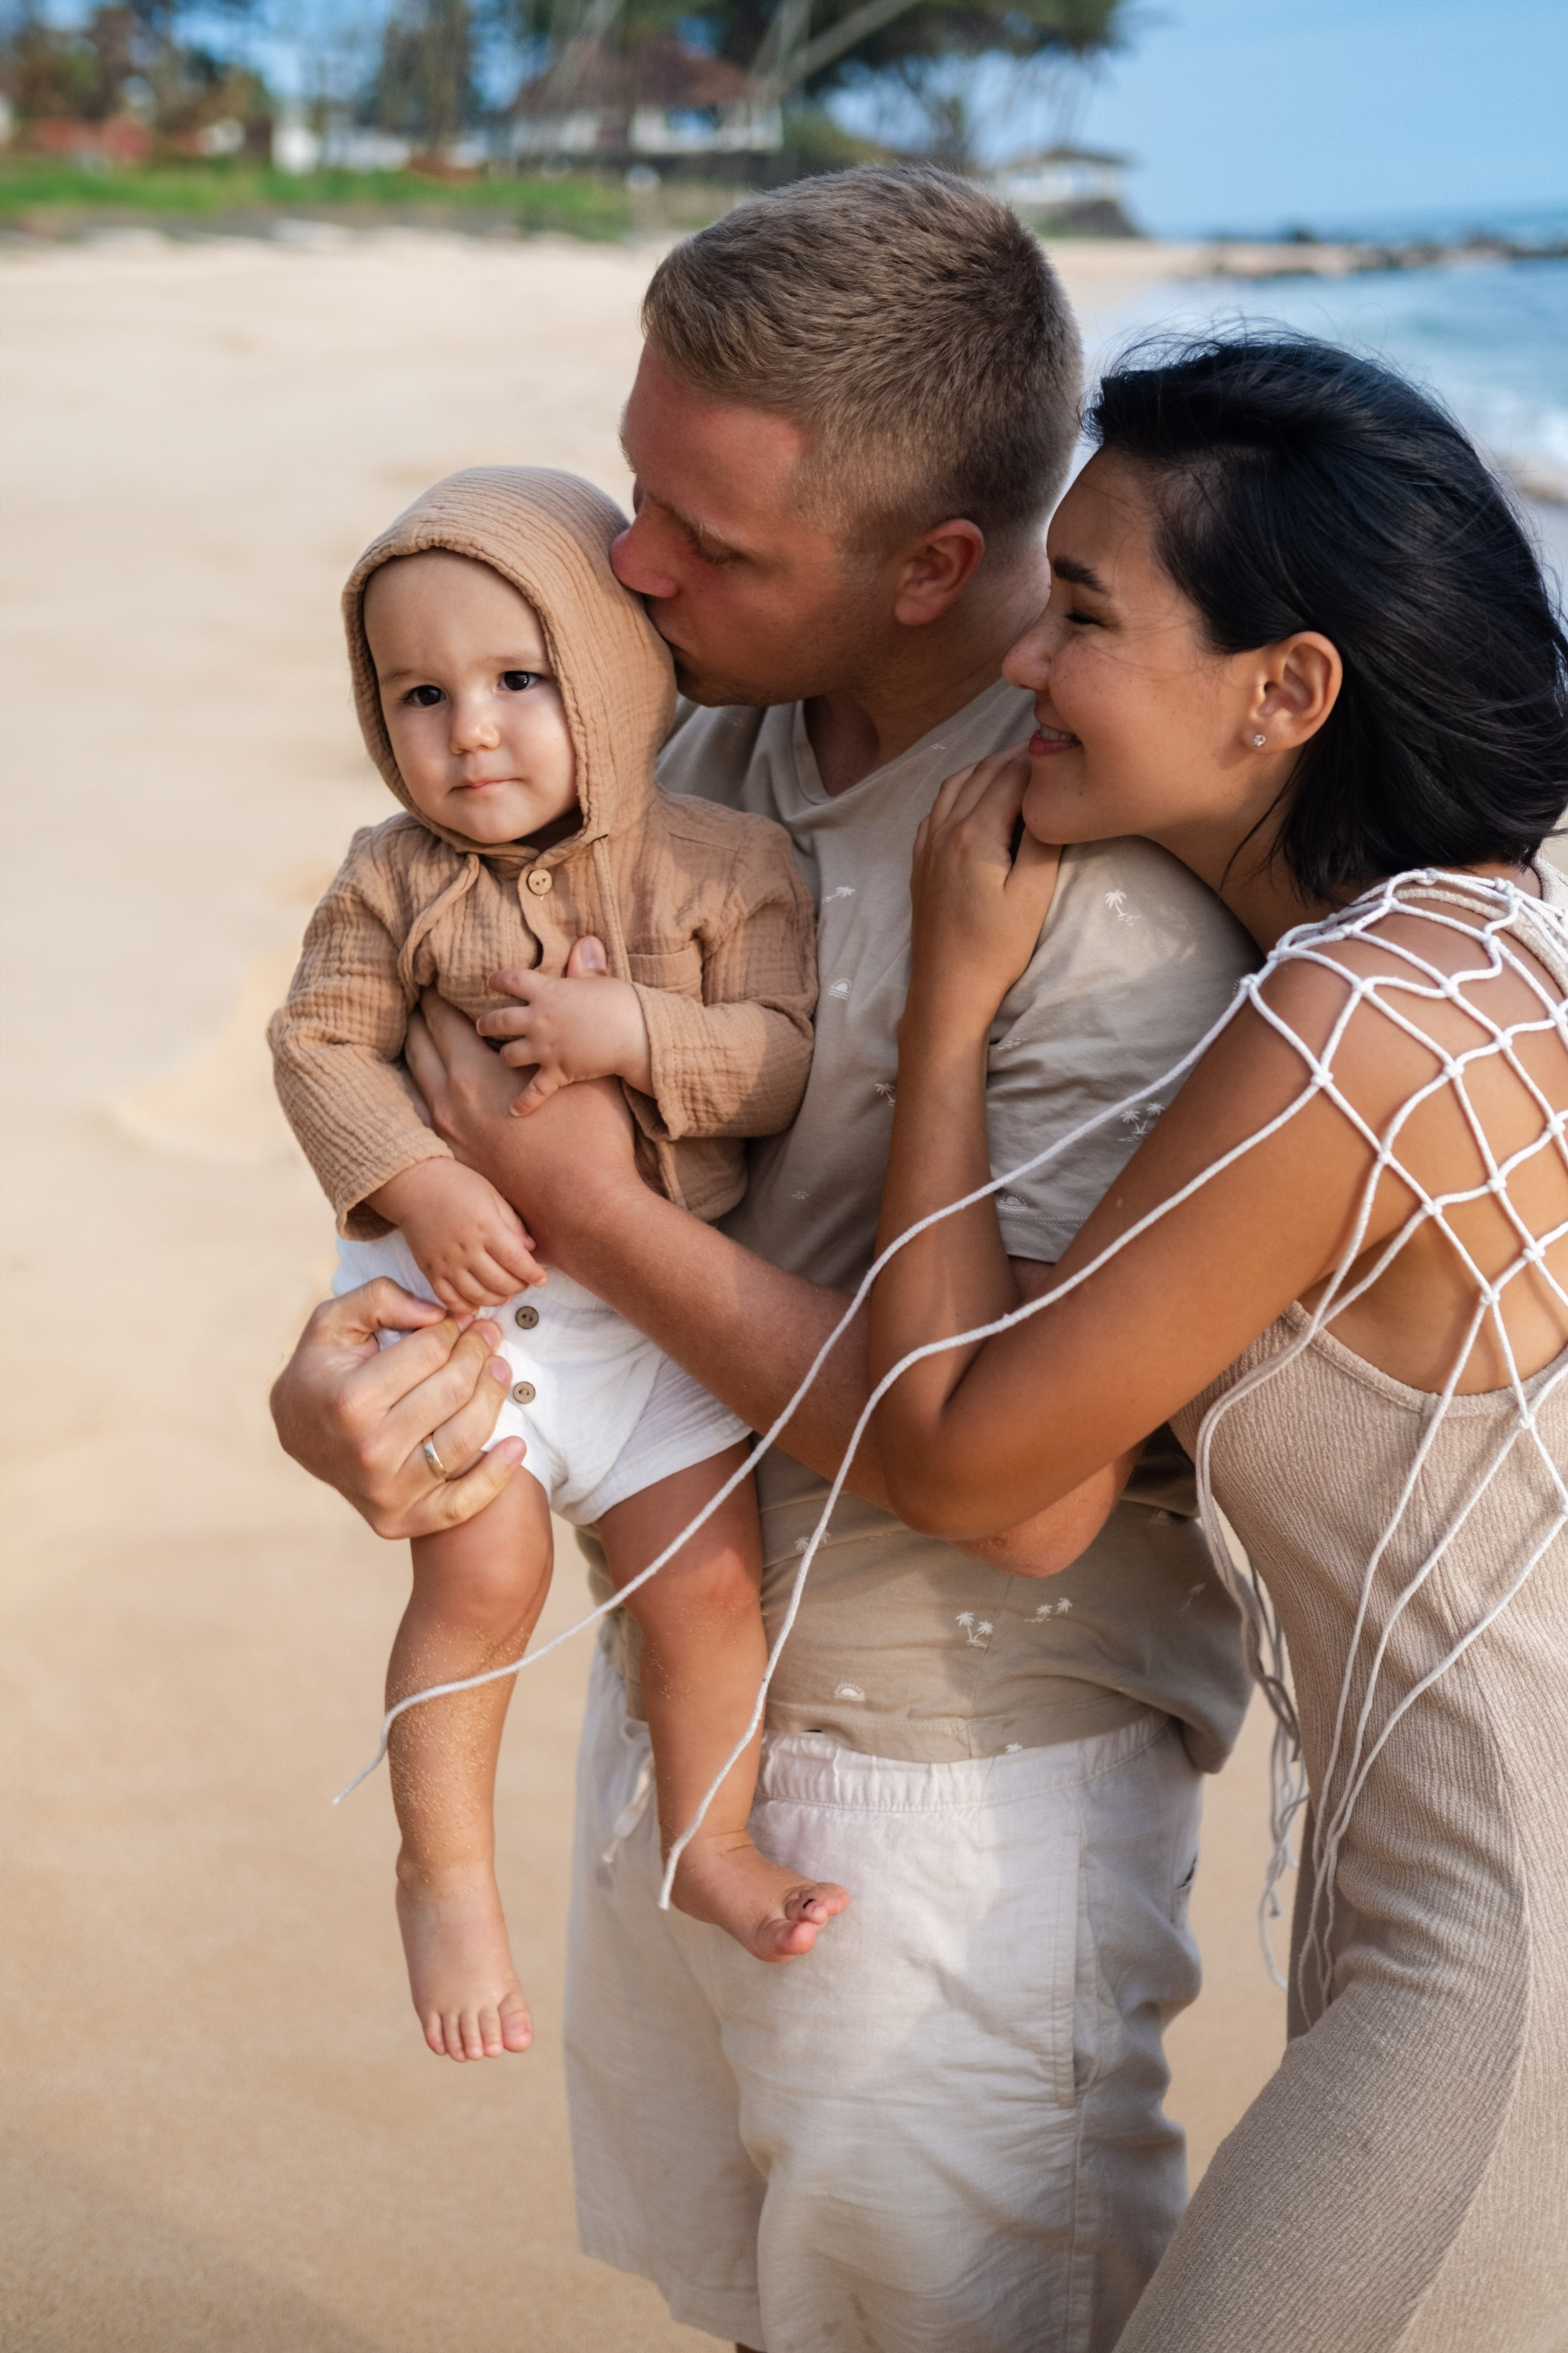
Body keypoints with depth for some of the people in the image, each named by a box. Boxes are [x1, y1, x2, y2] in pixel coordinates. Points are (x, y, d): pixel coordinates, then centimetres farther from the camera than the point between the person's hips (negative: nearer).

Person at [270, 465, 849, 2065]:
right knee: (483, 1574, -10)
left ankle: (710, 1840, 25)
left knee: (711, 1576, 1)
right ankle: (444, 1871, 11)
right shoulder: (390, 884, -4)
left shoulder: (720, 866, -6)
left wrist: (636, 1033, -26)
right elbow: (320, 1044, -6)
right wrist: (420, 1184, -21)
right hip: (462, 1283, -1)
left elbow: (789, 1052, -11)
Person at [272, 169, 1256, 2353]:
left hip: (959, 1788, -8)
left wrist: (598, 1215, -23)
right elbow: (446, 1107, 6)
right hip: (681, 1673, 8)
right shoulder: (713, 739, -4)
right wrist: (343, 1347, -16)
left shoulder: (1119, 887, -29)